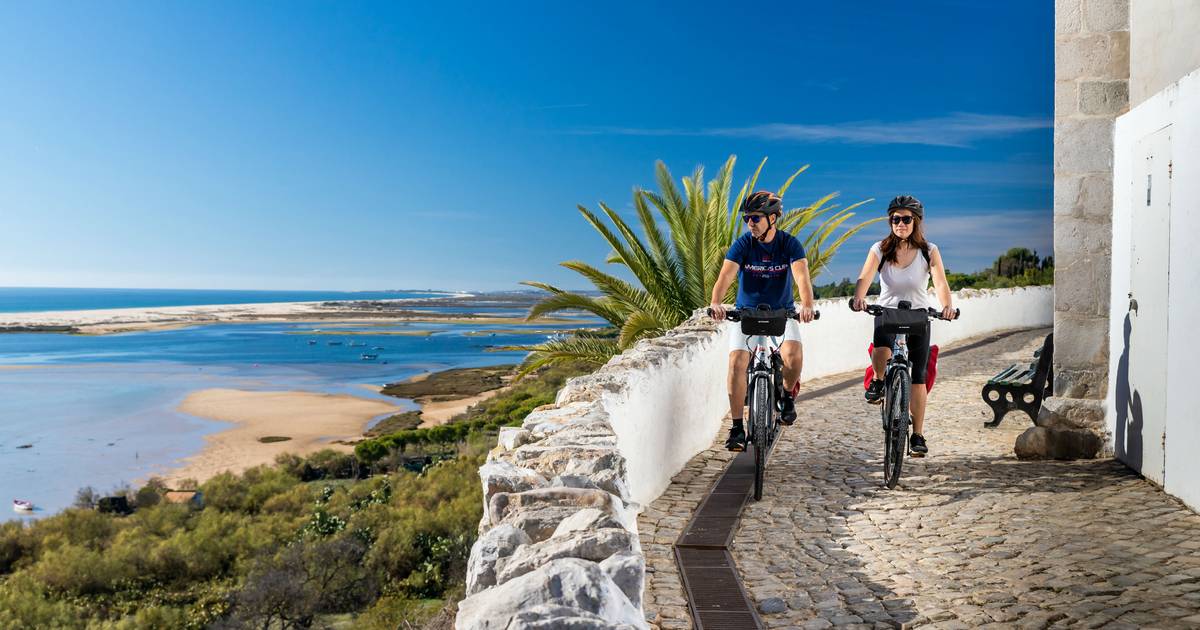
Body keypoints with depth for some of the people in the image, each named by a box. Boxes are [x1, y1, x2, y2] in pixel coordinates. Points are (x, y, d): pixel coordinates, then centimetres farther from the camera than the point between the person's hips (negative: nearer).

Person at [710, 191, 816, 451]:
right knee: (737, 362, -19)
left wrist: (807, 305, -46)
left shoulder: (790, 244, -11)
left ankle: (787, 395, 5)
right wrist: (716, 303, -46)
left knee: (793, 354, -27)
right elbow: (726, 276, -26)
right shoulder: (742, 245, -11)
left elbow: (802, 276, -26)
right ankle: (737, 428, -10)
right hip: (746, 312, 1)